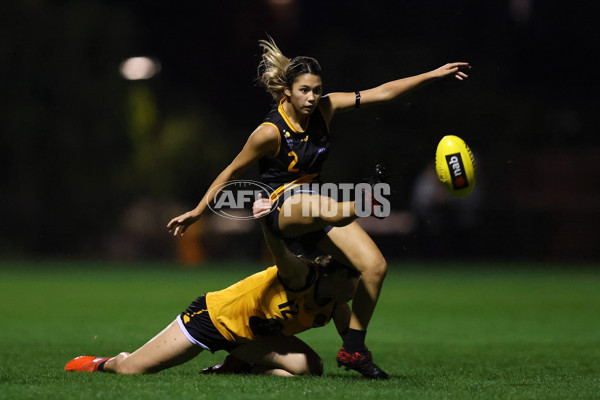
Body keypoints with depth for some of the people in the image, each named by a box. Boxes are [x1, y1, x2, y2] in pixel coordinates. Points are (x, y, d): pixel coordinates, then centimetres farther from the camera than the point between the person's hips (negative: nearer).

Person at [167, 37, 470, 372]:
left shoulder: (324, 108, -1)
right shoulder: (270, 132, -15)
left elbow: (382, 93, -1)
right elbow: (232, 172, -4)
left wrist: (435, 75, -4)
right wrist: (198, 211, 1)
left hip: (317, 200, 6)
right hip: (282, 208, -6)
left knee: (376, 265, -9)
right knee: (319, 207, -43)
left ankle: (353, 348, 0)